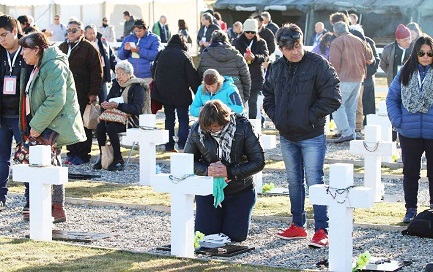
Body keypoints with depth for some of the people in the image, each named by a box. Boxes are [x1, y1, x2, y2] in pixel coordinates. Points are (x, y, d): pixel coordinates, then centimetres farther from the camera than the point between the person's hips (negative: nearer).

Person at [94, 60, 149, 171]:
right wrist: (105, 105, -15)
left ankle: (118, 160, -22)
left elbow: (137, 109, -18)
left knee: (111, 127, -32)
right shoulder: (116, 85, 14)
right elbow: (108, 99, 12)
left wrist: (118, 105, -27)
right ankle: (102, 156, -13)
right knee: (100, 126, -24)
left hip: (132, 118, -6)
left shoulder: (137, 87, -8)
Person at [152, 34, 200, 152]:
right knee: (183, 118, 2)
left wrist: (157, 91, 20)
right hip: (181, 93, -4)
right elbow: (192, 76, -11)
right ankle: (182, 143, -9)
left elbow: (156, 73, 13)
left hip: (164, 92, 4)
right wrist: (198, 92, -4)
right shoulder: (184, 55, -9)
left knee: (169, 118, 11)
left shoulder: (162, 54, 6)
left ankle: (169, 145, 9)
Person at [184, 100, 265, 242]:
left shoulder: (242, 127, -20)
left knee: (236, 236, -3)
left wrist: (230, 171, -29)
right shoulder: (197, 130, -14)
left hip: (240, 191, -2)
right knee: (204, 234, 0)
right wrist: (206, 170, -23)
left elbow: (258, 162, -17)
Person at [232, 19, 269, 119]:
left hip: (256, 77, 0)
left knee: (252, 102, 1)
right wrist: (242, 58, -26)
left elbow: (265, 56, -10)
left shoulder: (261, 42, 5)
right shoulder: (237, 42, 6)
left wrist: (254, 57, -31)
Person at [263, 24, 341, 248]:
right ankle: (298, 226, 25)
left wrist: (310, 117, -13)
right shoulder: (276, 68, 6)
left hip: (312, 136, -6)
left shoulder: (318, 65, -12)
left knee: (314, 182, -7)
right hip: (286, 137, 6)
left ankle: (321, 230, -5)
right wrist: (275, 116, 4)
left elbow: (332, 98, -13)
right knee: (294, 182, 14)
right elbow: (268, 96, 19)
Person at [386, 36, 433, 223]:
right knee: (410, 172, 10)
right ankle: (410, 210, 21)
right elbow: (392, 98, 9)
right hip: (409, 135, 2)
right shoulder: (405, 73, 3)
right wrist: (397, 121, -2)